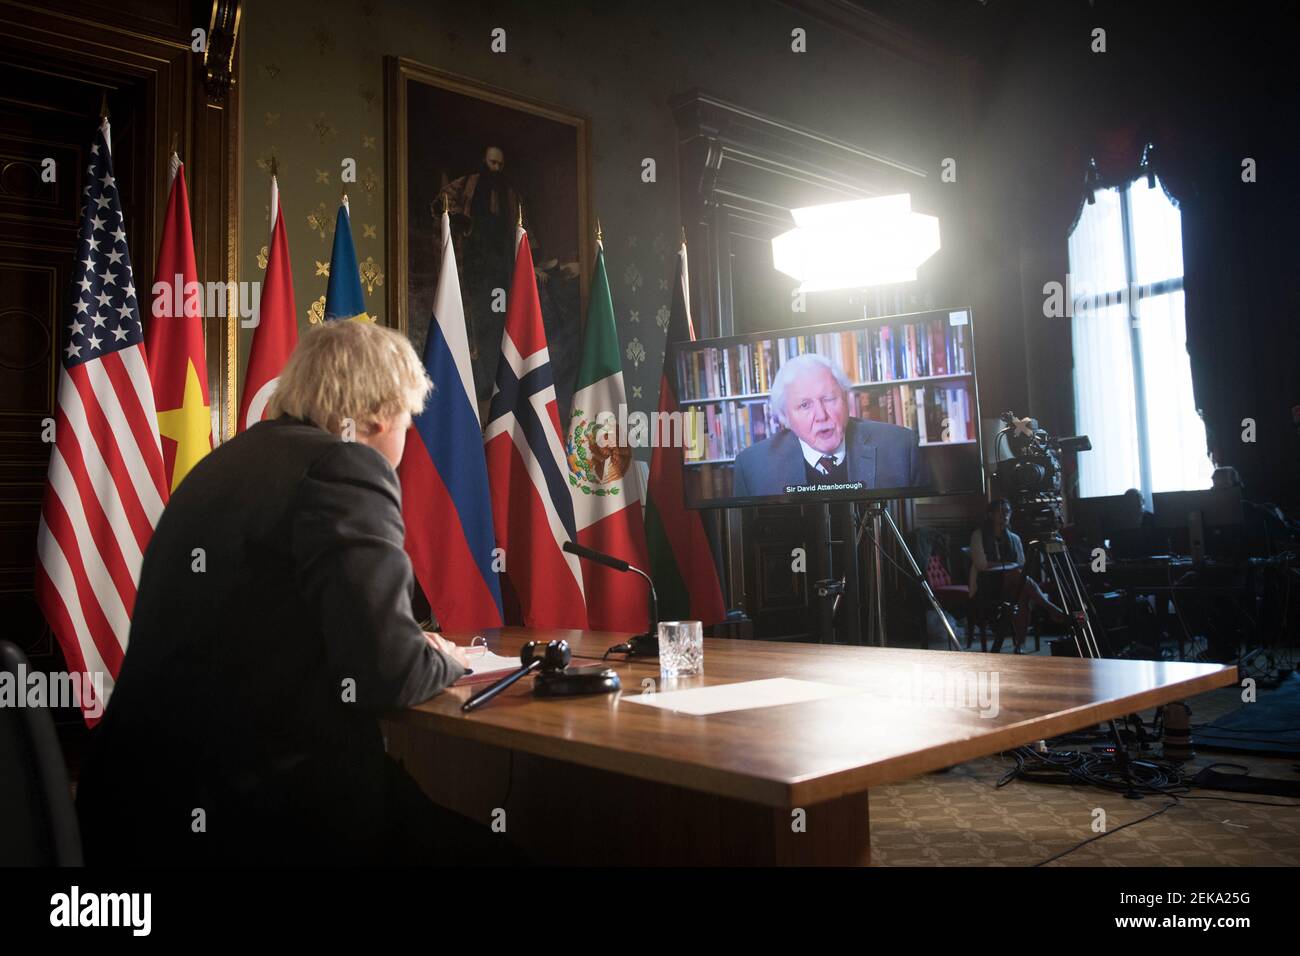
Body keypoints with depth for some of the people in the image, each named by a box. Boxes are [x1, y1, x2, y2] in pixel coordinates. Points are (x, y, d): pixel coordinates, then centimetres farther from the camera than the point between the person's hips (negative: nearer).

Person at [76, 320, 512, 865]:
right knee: (481, 838, 3)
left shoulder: (224, 462, 13)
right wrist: (444, 662, 2)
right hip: (262, 818, -9)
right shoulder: (345, 465, -13)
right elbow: (383, 672, -21)